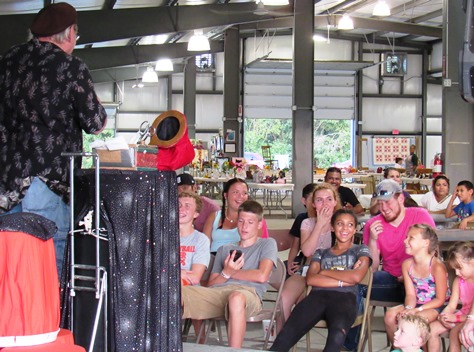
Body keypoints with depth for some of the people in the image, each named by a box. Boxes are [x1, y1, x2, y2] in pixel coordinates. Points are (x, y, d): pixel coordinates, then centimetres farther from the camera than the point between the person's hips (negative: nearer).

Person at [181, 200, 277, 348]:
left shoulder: (267, 244, 20)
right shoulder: (224, 249, 32)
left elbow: (262, 276, 2)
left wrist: (231, 272, 12)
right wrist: (226, 273, 1)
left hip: (248, 292, -4)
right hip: (218, 292, 4)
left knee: (236, 298, -45)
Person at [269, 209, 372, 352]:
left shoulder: (361, 250, 21)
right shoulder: (321, 252, 27)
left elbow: (356, 277, -1)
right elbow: (311, 279, 7)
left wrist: (324, 272, 9)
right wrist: (344, 280, -1)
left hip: (345, 297, -2)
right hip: (318, 295, 2)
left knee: (337, 333, -41)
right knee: (288, 332, -30)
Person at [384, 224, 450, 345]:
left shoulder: (437, 267, -19)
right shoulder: (407, 264, 0)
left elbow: (440, 300, -15)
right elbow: (410, 295, 0)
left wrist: (417, 310, -24)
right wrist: (408, 308, -23)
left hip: (437, 307, -6)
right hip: (417, 305, 7)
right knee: (390, 315, -16)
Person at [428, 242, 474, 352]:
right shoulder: (458, 281, 4)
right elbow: (451, 306, 3)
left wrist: (456, 318, -25)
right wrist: (443, 316, -18)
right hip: (462, 315, 8)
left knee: (455, 332, -33)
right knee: (432, 328, -6)